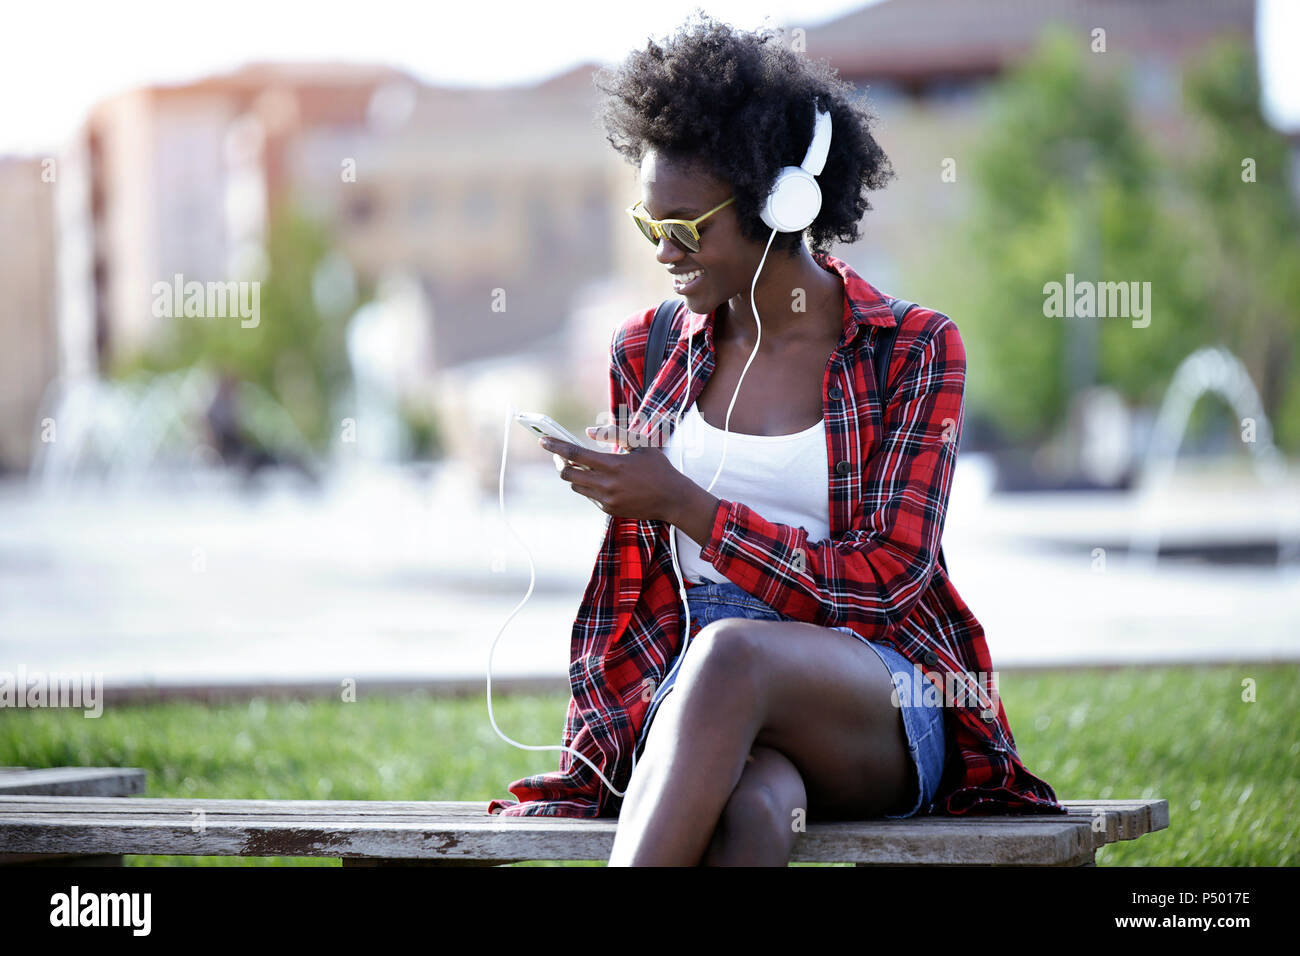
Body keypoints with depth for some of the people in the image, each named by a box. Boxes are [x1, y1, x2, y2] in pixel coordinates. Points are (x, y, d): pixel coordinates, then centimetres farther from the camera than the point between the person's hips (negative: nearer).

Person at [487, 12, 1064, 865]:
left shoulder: (914, 349, 2)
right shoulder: (647, 353, 14)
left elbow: (886, 576, -7)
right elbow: (628, 591, 16)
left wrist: (686, 505, -13)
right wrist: (604, 745, 0)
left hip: (885, 712, -2)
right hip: (695, 696, 2)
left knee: (730, 652, -40)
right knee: (752, 809, -38)